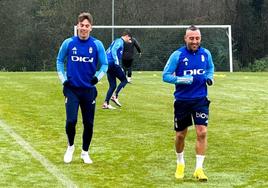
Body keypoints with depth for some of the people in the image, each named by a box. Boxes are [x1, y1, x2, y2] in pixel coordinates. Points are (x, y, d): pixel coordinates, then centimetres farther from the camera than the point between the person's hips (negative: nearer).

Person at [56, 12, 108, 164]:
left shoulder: (97, 44, -5)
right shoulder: (68, 43, -3)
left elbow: (104, 65, 3)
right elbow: (60, 61, 11)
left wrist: (98, 77, -14)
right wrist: (63, 78, 2)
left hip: (89, 90, 1)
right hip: (72, 89, -1)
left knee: (89, 123, 5)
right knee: (71, 121, -12)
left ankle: (85, 152, 24)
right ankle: (70, 146, 15)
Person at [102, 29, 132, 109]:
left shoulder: (117, 41, 24)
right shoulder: (120, 41, -4)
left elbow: (107, 52, 27)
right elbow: (113, 50, -21)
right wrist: (116, 61, -27)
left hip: (108, 64, 9)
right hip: (112, 64, -9)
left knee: (113, 85, 10)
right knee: (124, 80, 1)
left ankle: (106, 104, 3)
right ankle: (115, 96, -11)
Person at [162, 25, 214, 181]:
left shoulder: (206, 54, 0)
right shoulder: (177, 55, -10)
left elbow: (210, 68, 19)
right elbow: (166, 75, -7)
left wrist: (209, 77, -2)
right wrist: (181, 79, -23)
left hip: (200, 99, 1)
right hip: (182, 100, -1)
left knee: (202, 133, -12)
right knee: (180, 135, 10)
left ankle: (199, 168, -4)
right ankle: (180, 163, 35)